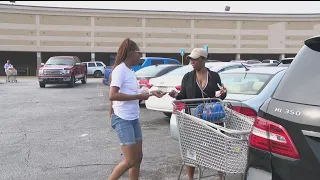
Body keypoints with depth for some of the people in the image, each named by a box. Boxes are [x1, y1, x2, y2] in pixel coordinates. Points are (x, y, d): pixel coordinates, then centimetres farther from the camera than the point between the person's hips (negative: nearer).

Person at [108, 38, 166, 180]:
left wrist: (151, 93, 12)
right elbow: (112, 95, -25)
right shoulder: (120, 70, -15)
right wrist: (138, 96, -22)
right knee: (130, 160, -5)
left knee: (138, 157, 12)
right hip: (122, 119, -9)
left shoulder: (130, 71, 11)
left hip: (133, 118, 9)